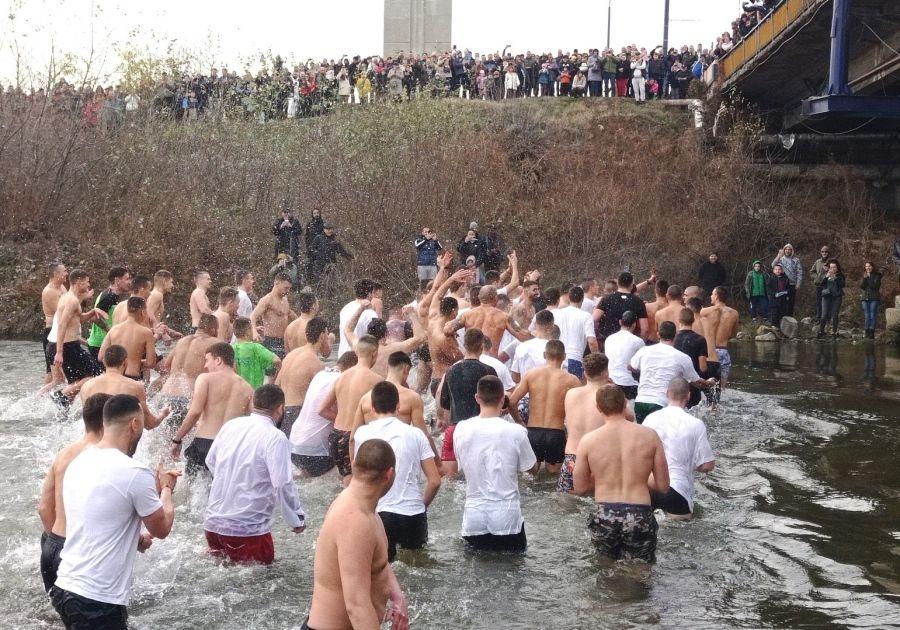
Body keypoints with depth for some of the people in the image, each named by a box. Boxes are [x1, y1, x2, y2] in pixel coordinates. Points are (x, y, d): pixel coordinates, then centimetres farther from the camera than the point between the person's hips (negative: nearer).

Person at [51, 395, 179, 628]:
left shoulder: (78, 463, 6)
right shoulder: (135, 473, -18)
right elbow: (162, 529, -2)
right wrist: (166, 489, 13)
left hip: (65, 588, 8)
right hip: (98, 602, -8)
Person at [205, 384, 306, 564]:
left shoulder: (230, 426, 4)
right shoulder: (275, 438, -15)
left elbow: (210, 462, 17)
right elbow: (283, 485, -20)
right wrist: (298, 520, -6)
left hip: (213, 523, 7)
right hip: (248, 528, -6)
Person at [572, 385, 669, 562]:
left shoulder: (588, 441, -1)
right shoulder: (650, 436, 0)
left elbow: (579, 488, 7)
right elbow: (663, 486, 6)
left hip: (604, 517, 1)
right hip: (639, 516, -1)